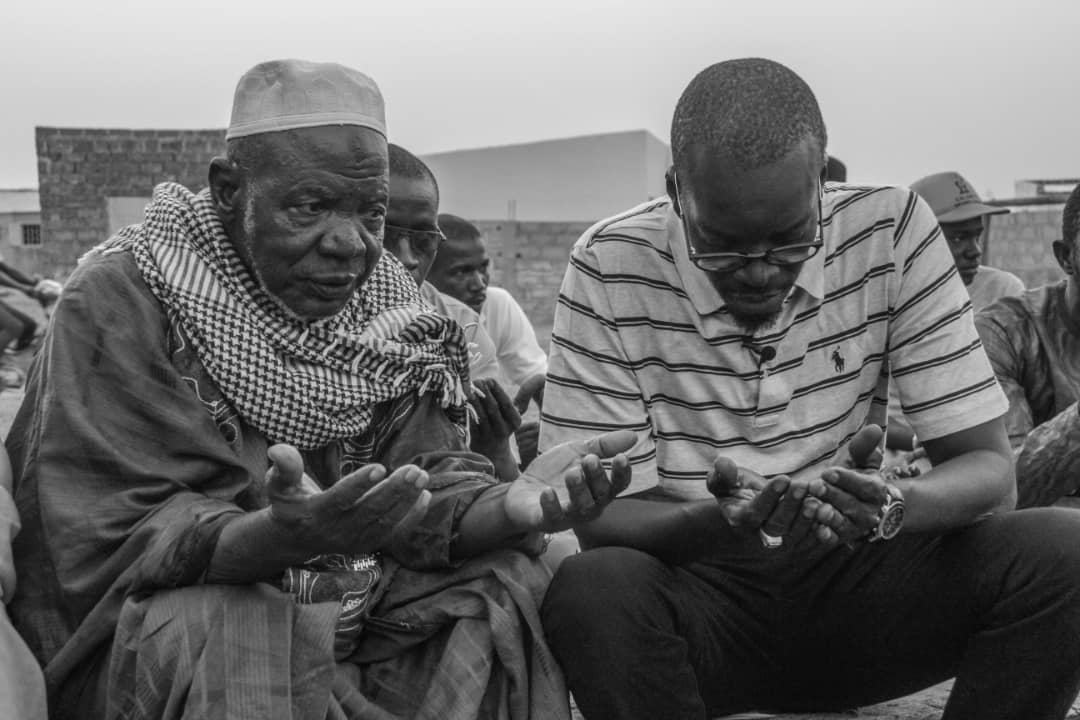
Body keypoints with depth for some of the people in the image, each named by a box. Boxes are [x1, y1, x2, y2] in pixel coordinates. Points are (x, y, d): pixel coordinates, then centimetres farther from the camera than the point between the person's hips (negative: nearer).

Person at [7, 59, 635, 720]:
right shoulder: (119, 300, -15)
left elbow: (428, 490, -5)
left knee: (513, 577, -10)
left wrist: (513, 504, -29)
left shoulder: (387, 305, 3)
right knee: (228, 642, -36)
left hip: (344, 612, 6)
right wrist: (285, 535, -41)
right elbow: (110, 544, -21)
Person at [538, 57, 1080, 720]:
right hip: (697, 590, -4)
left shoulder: (892, 232, -8)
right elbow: (602, 515, -11)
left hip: (853, 580, 4)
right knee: (592, 590, -37)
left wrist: (890, 507, -29)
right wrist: (723, 522, -32)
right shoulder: (610, 270, -12)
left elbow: (988, 469, -6)